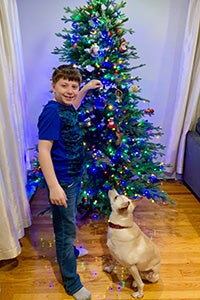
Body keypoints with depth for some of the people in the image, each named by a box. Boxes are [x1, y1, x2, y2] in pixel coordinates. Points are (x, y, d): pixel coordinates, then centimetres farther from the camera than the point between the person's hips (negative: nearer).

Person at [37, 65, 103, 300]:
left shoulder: (66, 107, 3)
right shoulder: (51, 111, -23)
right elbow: (43, 150, -27)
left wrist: (87, 88, 25)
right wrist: (54, 187, -30)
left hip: (74, 176, 9)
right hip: (62, 181, -9)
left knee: (67, 224, 28)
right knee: (66, 228, 6)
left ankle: (67, 250, 54)